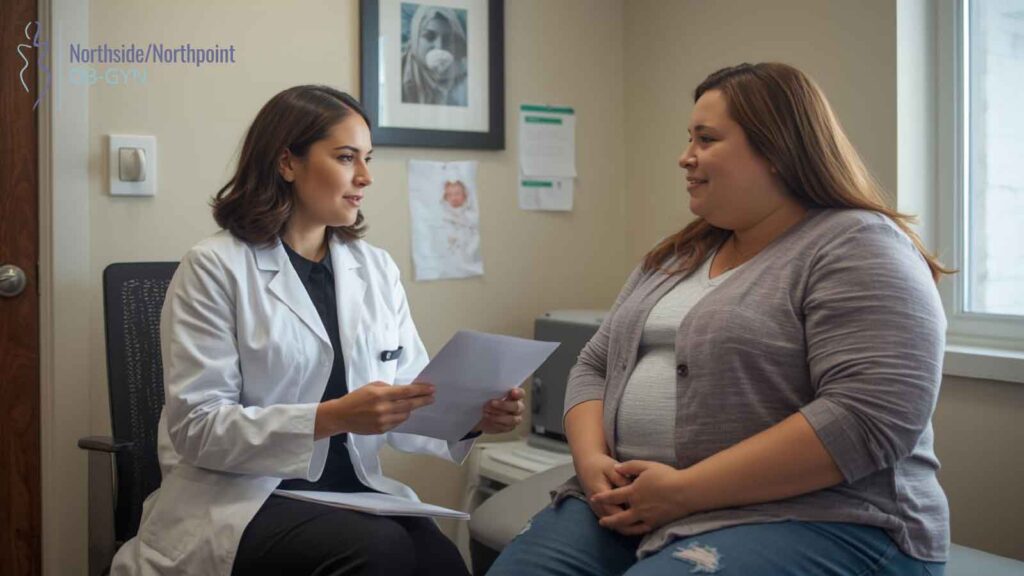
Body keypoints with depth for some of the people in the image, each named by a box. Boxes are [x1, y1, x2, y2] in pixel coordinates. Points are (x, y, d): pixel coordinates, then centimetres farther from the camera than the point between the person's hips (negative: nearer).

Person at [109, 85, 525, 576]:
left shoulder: (377, 271, 10)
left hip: (353, 492, 5)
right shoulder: (215, 268, -5)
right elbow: (197, 427, -12)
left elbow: (408, 403, 7)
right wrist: (332, 417, -25)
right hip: (240, 498, -4)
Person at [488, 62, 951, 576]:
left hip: (807, 524, -6)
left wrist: (685, 491, -20)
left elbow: (872, 418, -20)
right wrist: (592, 462, -6)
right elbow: (595, 367, 14)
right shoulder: (675, 257, 15)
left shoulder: (858, 247, -8)